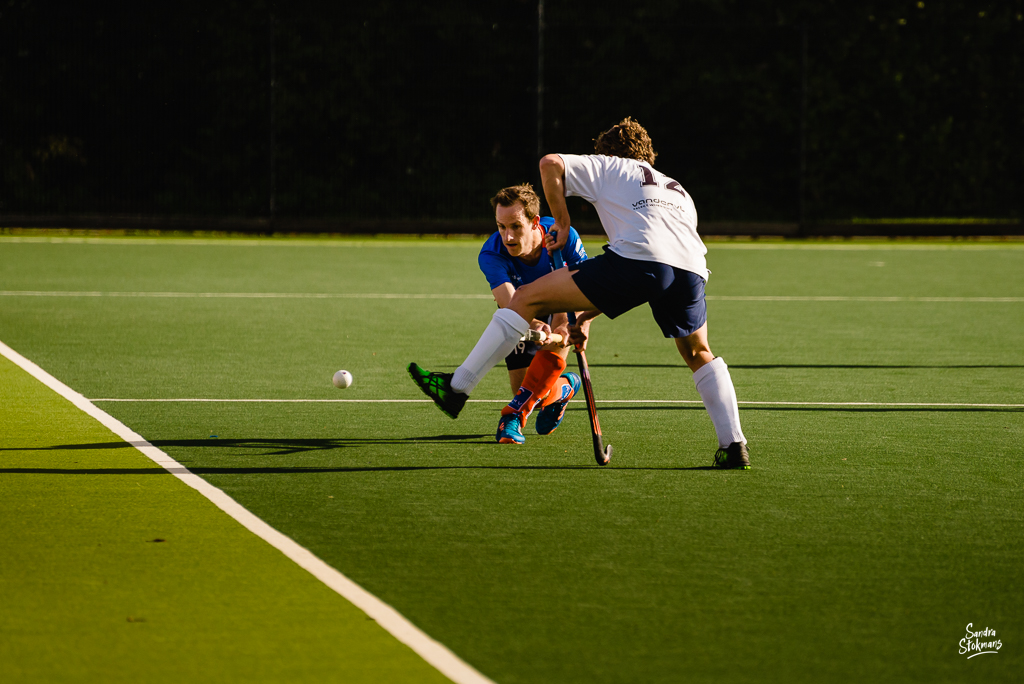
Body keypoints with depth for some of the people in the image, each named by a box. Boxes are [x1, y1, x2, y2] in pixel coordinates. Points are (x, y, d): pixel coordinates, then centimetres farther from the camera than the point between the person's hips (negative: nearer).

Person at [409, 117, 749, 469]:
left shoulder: (609, 167, 28)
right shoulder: (677, 190, 41)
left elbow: (550, 163, 10)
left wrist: (562, 223, 20)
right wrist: (587, 316, 40)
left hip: (637, 255, -5)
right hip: (692, 268, 5)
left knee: (528, 298, 6)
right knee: (698, 354, 33)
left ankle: (457, 387, 4)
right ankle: (733, 444, 22)